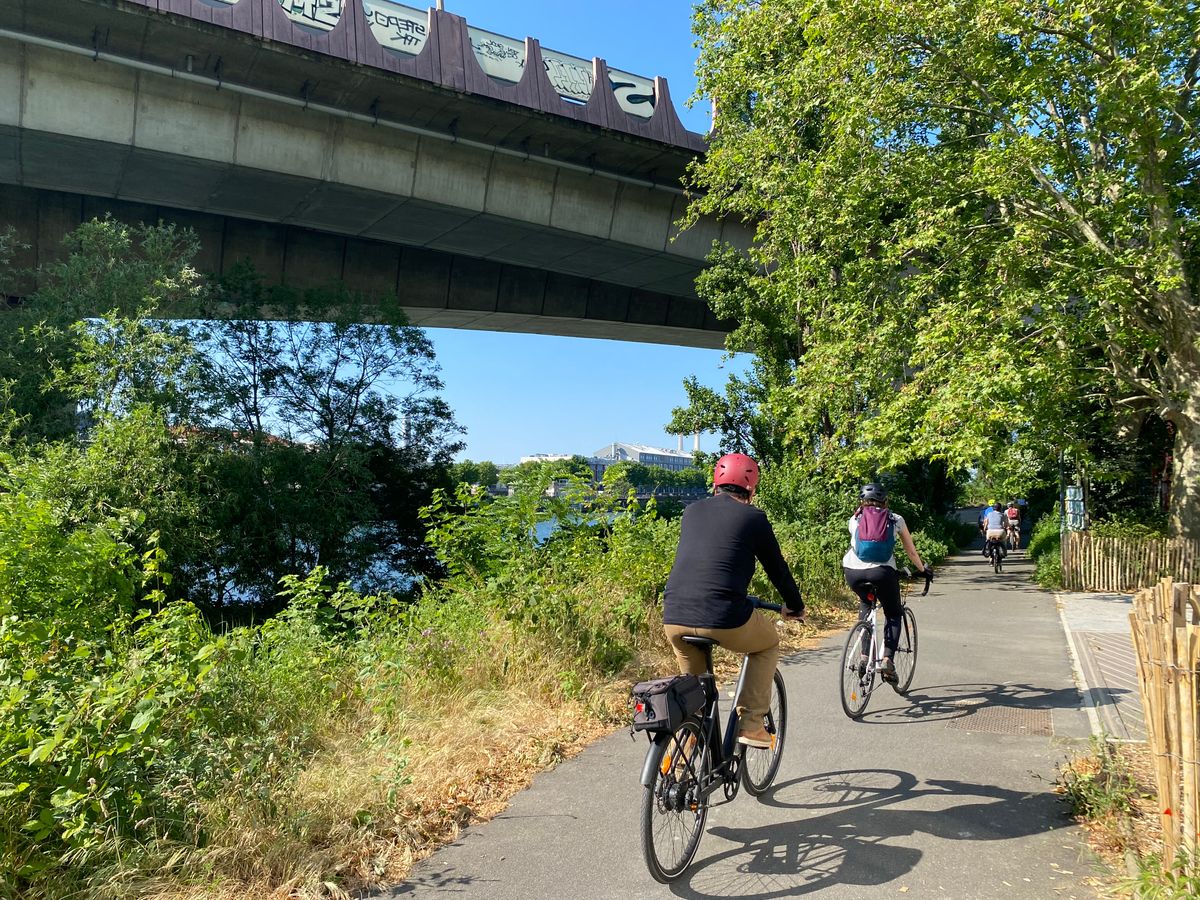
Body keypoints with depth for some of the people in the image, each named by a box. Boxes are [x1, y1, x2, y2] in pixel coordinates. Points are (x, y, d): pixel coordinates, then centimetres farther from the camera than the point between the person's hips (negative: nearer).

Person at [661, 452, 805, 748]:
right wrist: (795, 607, 34)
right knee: (769, 643, 27)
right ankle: (751, 724, 20)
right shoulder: (753, 517, 7)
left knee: (691, 679, 31)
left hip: (673, 618, 4)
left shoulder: (692, 511, 18)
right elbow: (777, 568, 16)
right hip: (724, 619, -4)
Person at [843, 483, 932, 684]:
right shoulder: (896, 519, 17)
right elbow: (911, 551, 25)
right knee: (894, 614, 21)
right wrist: (923, 569, 41)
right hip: (882, 572, -2)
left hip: (853, 572, 2)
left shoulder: (855, 520, 18)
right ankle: (888, 660, 2)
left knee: (865, 604, 31)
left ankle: (864, 656, 19)